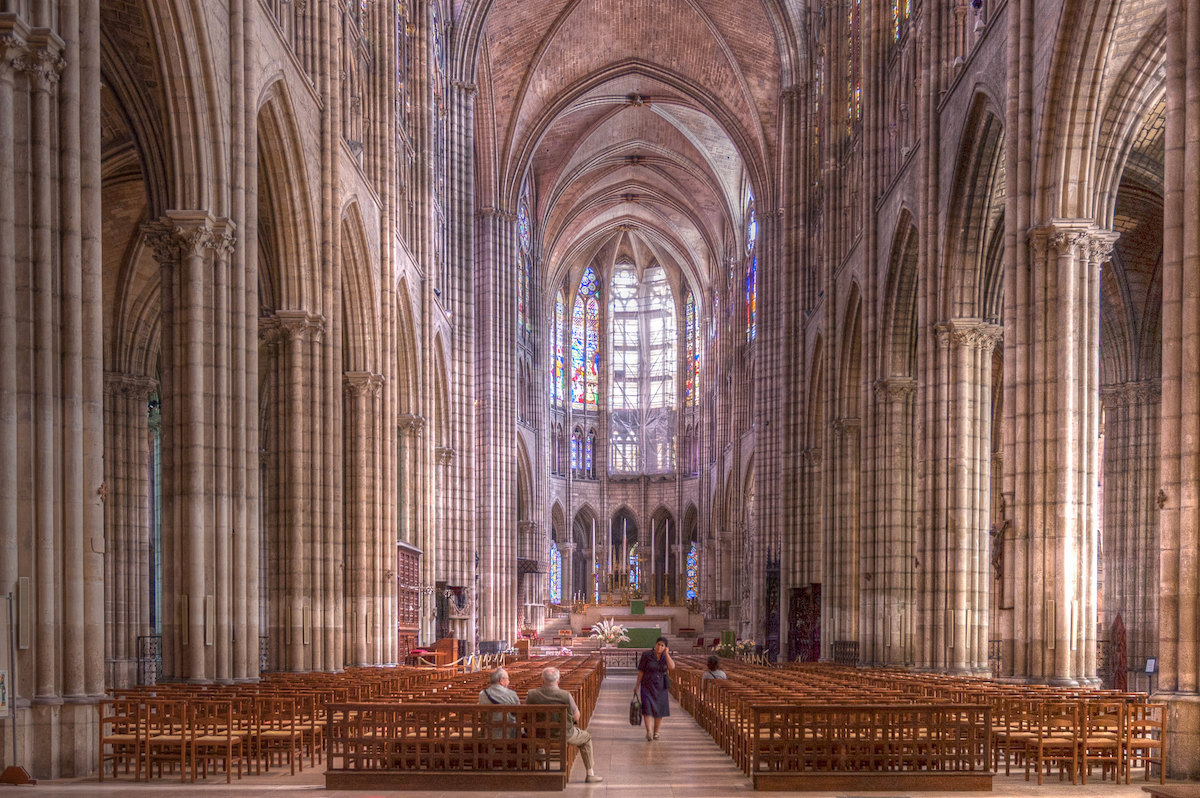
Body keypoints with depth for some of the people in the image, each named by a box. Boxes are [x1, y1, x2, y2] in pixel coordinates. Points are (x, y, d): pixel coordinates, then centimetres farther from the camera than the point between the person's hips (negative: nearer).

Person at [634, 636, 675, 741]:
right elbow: (641, 671, -4)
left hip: (660, 687, 3)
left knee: (659, 710, 5)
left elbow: (672, 667, -20)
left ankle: (656, 732, 20)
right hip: (647, 686, -3)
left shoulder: (666, 656, -2)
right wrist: (637, 685, -4)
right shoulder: (646, 655, -10)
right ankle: (648, 732, -18)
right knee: (647, 708, -17)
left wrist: (666, 653, -19)